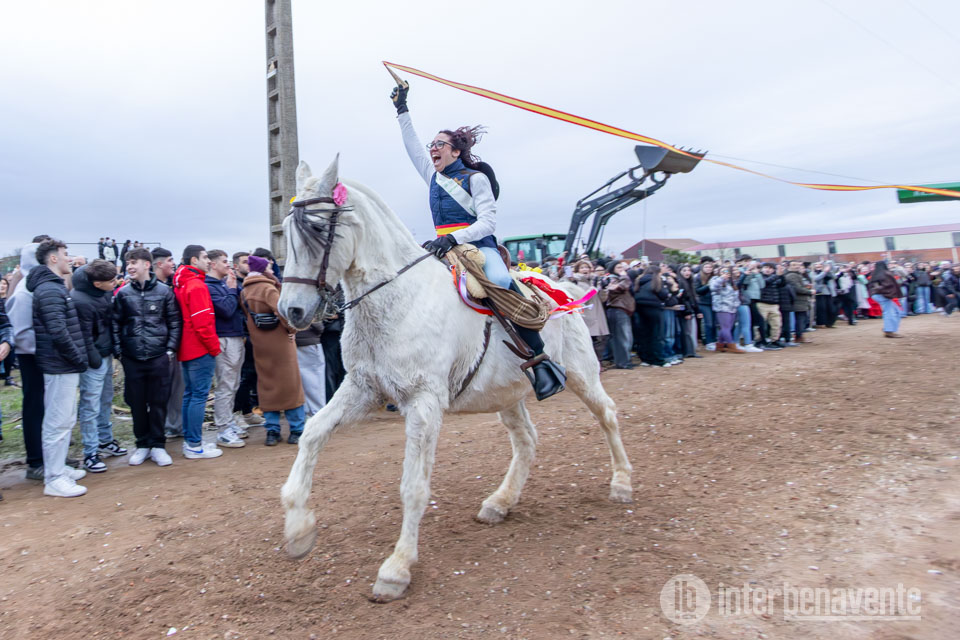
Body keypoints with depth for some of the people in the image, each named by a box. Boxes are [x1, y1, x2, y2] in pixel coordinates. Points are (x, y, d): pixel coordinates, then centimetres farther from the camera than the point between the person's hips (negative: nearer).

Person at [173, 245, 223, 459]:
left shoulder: (181, 284, 13)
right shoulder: (197, 286, -16)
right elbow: (202, 323, -21)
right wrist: (214, 347, -11)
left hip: (186, 350, 10)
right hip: (201, 351, -10)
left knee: (189, 394, 15)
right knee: (199, 395, -5)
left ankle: (189, 440, 23)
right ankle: (194, 446, 0)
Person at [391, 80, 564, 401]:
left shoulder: (475, 178, -1)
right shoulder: (434, 176, 18)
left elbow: (487, 222, -11)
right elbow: (413, 147, 28)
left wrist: (452, 238, -25)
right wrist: (402, 110, 29)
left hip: (478, 246, -7)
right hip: (445, 250, 7)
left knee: (501, 282, -37)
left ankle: (540, 359, -35)